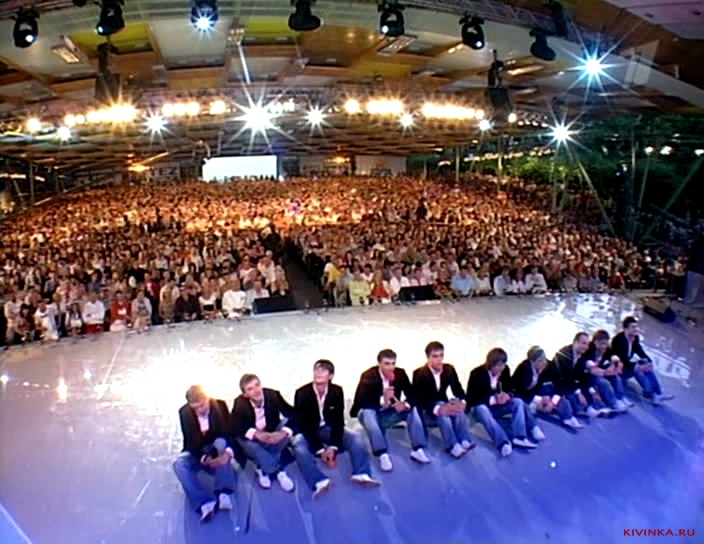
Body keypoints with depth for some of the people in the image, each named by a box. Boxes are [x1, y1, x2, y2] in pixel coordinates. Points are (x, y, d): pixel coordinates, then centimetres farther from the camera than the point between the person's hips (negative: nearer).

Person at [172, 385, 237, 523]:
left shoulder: (220, 405, -16)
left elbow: (230, 433, -20)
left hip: (216, 448, -1)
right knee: (179, 464, -30)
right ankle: (205, 503, -41)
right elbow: (190, 442, -19)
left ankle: (224, 494, -40)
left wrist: (229, 452, -43)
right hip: (196, 452, 1)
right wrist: (204, 459, -37)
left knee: (221, 442, -35)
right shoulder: (184, 412, -15)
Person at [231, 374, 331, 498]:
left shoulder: (273, 395, -19)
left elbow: (293, 415, -22)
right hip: (253, 438, -1)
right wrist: (256, 434, -42)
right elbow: (234, 428, -28)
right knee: (247, 444, -35)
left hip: (274, 435, 1)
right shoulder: (240, 403, -19)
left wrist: (283, 433, -40)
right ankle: (278, 472, -25)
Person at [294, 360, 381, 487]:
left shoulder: (337, 391, -12)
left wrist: (333, 447, -24)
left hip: (329, 429, 3)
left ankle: (361, 475, -29)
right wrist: (320, 450, -25)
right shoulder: (302, 393, -19)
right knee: (299, 447, -34)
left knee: (356, 438, -20)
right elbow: (302, 424, -19)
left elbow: (339, 421, -10)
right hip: (309, 432, -2)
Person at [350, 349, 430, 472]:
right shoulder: (369, 377, -24)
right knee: (368, 413, -37)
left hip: (389, 412, 4)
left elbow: (412, 395, -13)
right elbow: (361, 402, -33)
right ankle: (383, 455, -37)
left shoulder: (400, 373, -11)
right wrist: (382, 400, -47)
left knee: (413, 409, -17)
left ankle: (417, 450, -15)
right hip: (369, 412, -4)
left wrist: (405, 404, -36)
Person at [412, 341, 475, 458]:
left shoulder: (449, 369, -4)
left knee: (457, 406, -29)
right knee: (442, 413, -36)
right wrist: (438, 409, -46)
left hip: (444, 405, 4)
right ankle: (453, 446, -39)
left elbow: (458, 390, -5)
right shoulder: (419, 374, -19)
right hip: (426, 411, -4)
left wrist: (462, 402, -30)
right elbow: (418, 400, -29)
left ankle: (464, 441, -35)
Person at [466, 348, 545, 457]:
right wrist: (493, 399, -29)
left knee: (518, 402, -19)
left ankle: (520, 437, -32)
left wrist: (507, 395, -19)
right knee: (482, 411, -39)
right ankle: (503, 444, -54)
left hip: (498, 404, 5)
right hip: (480, 406, -5)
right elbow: (472, 398, -19)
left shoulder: (505, 370, -4)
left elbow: (508, 389, 7)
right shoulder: (477, 374, -19)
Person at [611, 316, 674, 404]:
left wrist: (649, 361, -15)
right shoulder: (618, 340, -28)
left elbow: (640, 351, 4)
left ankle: (658, 393, -16)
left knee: (647, 365, -13)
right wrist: (638, 366, -35)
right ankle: (650, 394, -30)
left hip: (628, 363, 8)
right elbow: (622, 359, -31)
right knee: (636, 369, -31)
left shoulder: (635, 337, -3)